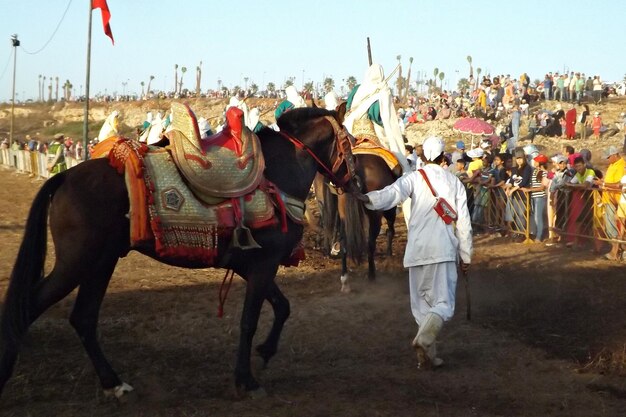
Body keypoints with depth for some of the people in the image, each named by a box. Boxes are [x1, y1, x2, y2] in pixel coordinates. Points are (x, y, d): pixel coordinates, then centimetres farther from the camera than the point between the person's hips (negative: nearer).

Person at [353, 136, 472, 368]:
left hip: (417, 251, 1)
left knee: (421, 304, 13)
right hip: (444, 250, -1)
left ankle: (428, 355, 12)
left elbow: (392, 194, -19)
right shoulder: (454, 183, 9)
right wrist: (466, 256, 15)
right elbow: (464, 222, 8)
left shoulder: (414, 178, 4)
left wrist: (367, 199, -33)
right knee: (443, 304, -3)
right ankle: (424, 339, -30)